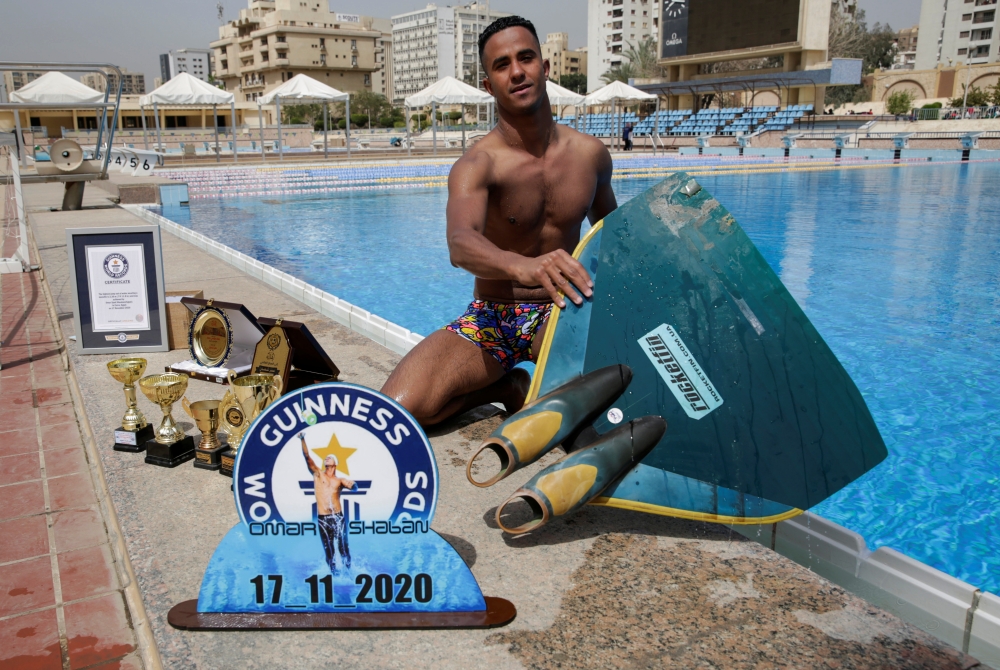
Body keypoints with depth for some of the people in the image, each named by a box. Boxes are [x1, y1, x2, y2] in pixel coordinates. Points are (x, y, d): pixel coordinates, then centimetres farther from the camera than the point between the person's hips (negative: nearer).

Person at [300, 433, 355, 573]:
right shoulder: (318, 474, 9)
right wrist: (303, 440, -13)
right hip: (322, 518, 0)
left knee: (343, 547, -2)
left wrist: (352, 484, -36)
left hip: (338, 516, 0)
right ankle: (334, 573, 17)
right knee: (329, 550, 5)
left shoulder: (340, 480, 9)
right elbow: (307, 457, -1)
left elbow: (352, 486, -10)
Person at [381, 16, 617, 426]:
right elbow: (460, 244, -36)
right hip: (490, 317, -1)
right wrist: (522, 265, -58)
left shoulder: (590, 154, 0)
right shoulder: (477, 165, -14)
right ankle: (506, 385, 3)